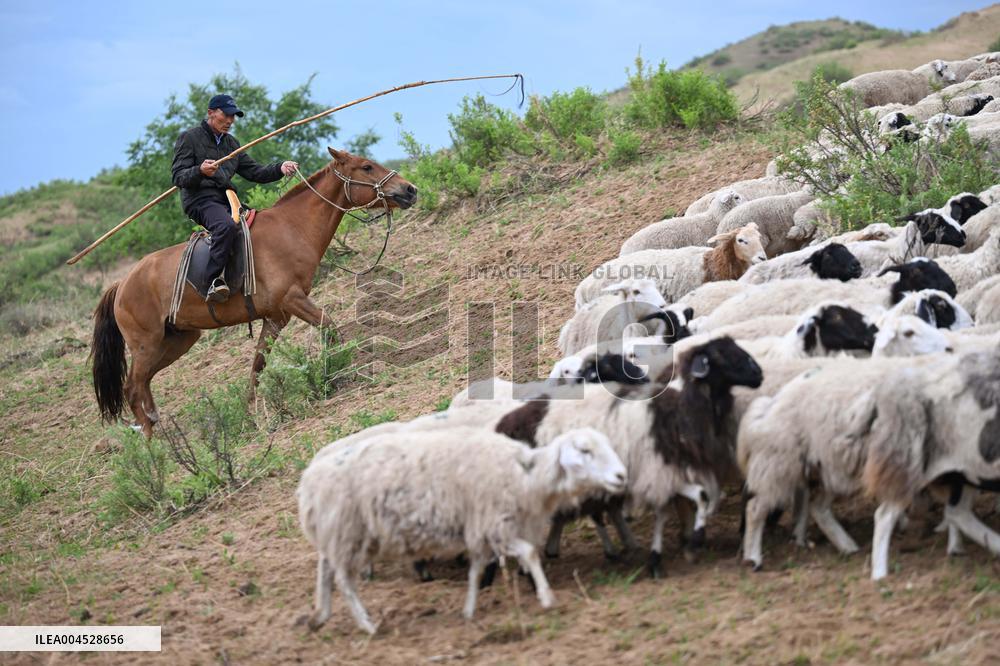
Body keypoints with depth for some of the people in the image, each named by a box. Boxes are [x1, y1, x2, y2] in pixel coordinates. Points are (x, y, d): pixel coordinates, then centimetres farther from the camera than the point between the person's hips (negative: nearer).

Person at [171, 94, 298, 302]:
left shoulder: (231, 143, 24)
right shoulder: (189, 138, 3)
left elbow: (255, 172, 18)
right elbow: (178, 176, -6)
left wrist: (280, 168, -1)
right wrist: (200, 171, -27)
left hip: (226, 200, 8)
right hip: (200, 200, -8)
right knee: (227, 225, -37)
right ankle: (213, 279, -38)